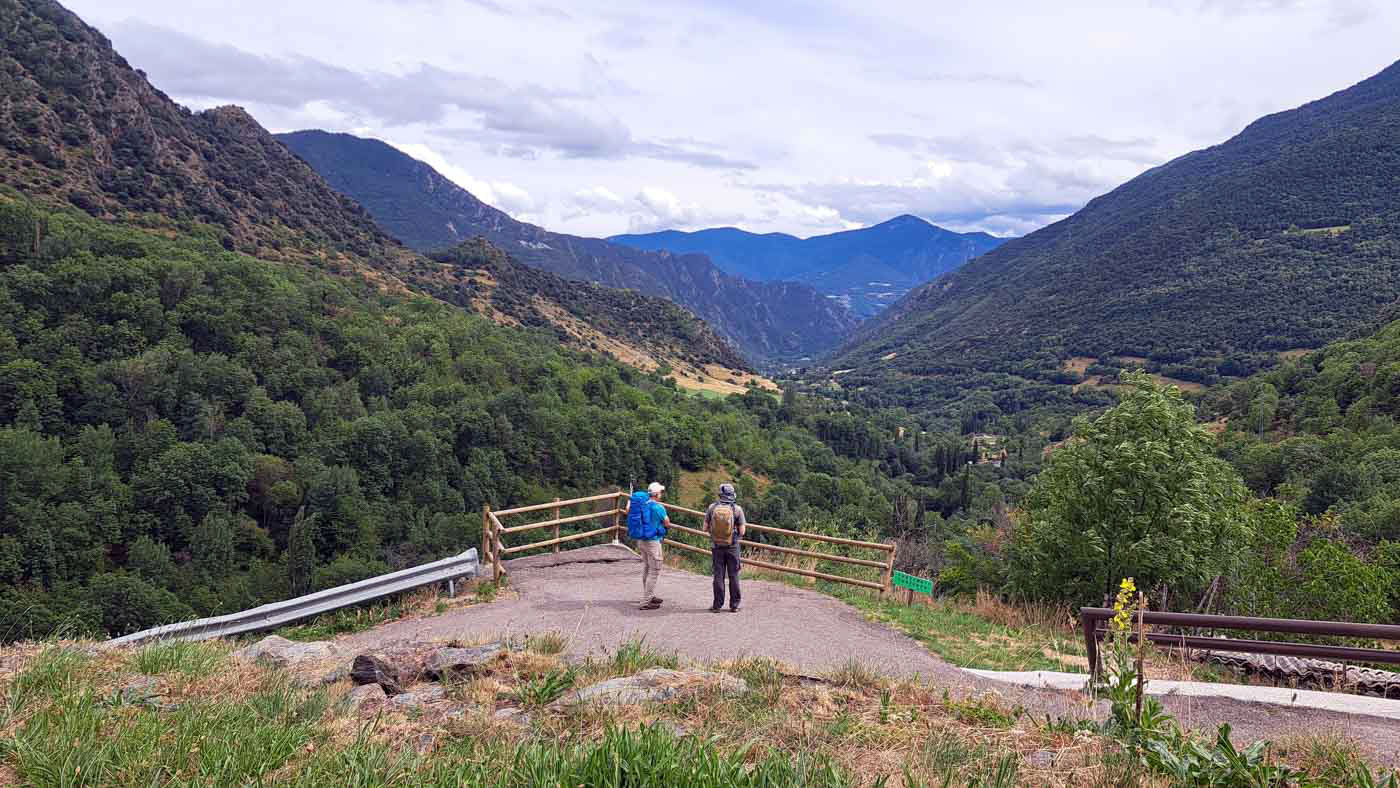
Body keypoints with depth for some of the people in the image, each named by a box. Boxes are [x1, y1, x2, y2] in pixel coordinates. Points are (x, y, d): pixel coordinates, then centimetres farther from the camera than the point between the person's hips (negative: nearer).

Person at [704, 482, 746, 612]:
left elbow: (705, 528, 1)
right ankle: (734, 605, 11)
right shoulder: (737, 509, -9)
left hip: (717, 547, 1)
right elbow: (742, 531, -7)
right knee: (733, 576, 8)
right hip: (732, 547, -1)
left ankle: (717, 605, 9)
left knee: (718, 576, 7)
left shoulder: (712, 508, -4)